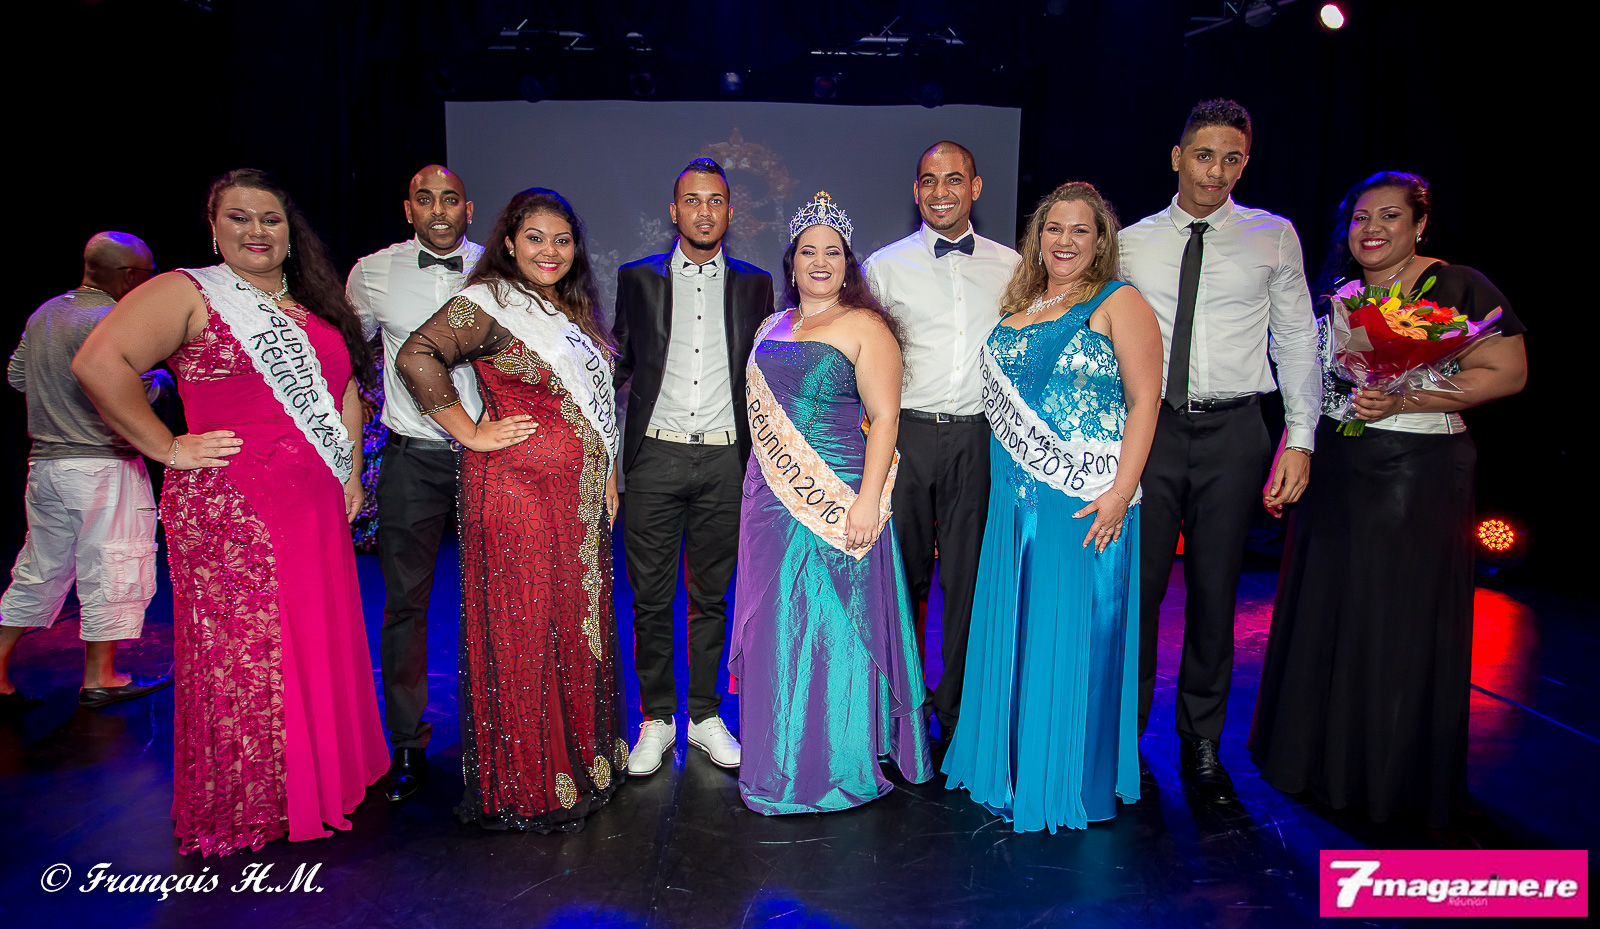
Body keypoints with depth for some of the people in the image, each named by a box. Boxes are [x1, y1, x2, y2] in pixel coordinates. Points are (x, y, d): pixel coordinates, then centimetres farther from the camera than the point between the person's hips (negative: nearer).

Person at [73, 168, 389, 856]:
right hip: (228, 508, -6)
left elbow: (345, 387, 25)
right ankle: (238, 815, 17)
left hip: (315, 509, 6)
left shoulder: (314, 307, 18)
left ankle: (319, 784, 27)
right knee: (240, 660, 0)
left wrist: (350, 472, 15)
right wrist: (166, 448, -12)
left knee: (319, 646, 11)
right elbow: (98, 361, -13)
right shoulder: (188, 292, -2)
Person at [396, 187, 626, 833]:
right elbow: (416, 356, -19)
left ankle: (582, 762, 27)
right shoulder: (489, 302, -7)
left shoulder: (573, 311, 17)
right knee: (521, 631, -1)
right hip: (515, 487, -7)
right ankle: (527, 788, 13)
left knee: (578, 622, 12)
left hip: (579, 492, 8)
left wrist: (607, 477, 16)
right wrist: (472, 433, -15)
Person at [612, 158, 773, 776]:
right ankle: (657, 718, 21)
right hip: (655, 456, 0)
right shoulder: (637, 278, 7)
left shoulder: (753, 284, 10)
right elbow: (618, 364, 9)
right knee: (651, 598, 5)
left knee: (710, 596, 10)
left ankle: (704, 715, 24)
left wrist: (761, 458, 5)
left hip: (724, 460, 1)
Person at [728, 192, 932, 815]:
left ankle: (836, 768, 17)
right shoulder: (772, 329, 16)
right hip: (773, 499, 6)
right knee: (776, 628, 11)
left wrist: (868, 500, -19)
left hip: (837, 500, -6)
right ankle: (781, 762, 28)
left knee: (832, 624, 0)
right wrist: (759, 493, 14)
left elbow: (884, 417, -10)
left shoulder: (864, 326, -3)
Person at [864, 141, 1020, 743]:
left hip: (978, 438, 1)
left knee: (968, 575, 6)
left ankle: (957, 706, 23)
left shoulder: (1009, 267, 10)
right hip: (905, 434, -1)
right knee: (904, 574, 5)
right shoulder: (885, 266, 6)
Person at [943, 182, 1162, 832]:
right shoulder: (1018, 306, 15)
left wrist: (1121, 490, -17)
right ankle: (1011, 769, 29)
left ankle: (1069, 780, 19)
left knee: (1072, 635, 2)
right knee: (1013, 629, 12)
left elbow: (1144, 400, -8)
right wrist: (1008, 480, 11)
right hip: (1015, 500, 6)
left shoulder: (1119, 303, -2)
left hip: (1087, 504, -6)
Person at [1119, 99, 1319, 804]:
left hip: (1231, 433, 0)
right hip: (1148, 428, 0)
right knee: (1137, 587, 0)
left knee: (1215, 593, 7)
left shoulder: (1273, 237, 7)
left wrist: (1299, 439, 0)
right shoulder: (1132, 243, 8)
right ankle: (1126, 736, 17)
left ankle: (1201, 745, 23)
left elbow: (1297, 341, 7)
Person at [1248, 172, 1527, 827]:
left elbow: (1508, 373, -8)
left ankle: (1399, 777, 21)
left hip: (1417, 478, -5)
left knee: (1402, 624, 2)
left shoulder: (1459, 288, -3)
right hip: (1334, 478, 5)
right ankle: (1322, 759, 27)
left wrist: (1404, 400, -20)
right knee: (1324, 614, 10)